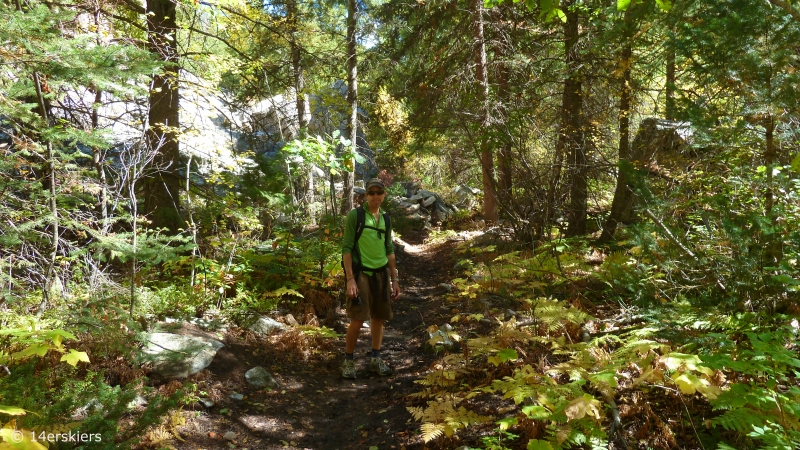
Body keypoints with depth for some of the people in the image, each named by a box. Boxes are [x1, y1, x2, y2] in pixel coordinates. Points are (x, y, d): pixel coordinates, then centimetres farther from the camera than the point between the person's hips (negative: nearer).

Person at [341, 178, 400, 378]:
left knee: (379, 317, 10)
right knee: (357, 319, -7)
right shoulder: (355, 215, -6)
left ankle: (375, 359, 24)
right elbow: (346, 248, -9)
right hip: (361, 273, -5)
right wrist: (350, 278, -17)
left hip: (381, 273, 6)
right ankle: (348, 361, 9)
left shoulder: (385, 219, 11)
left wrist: (395, 279, 14)